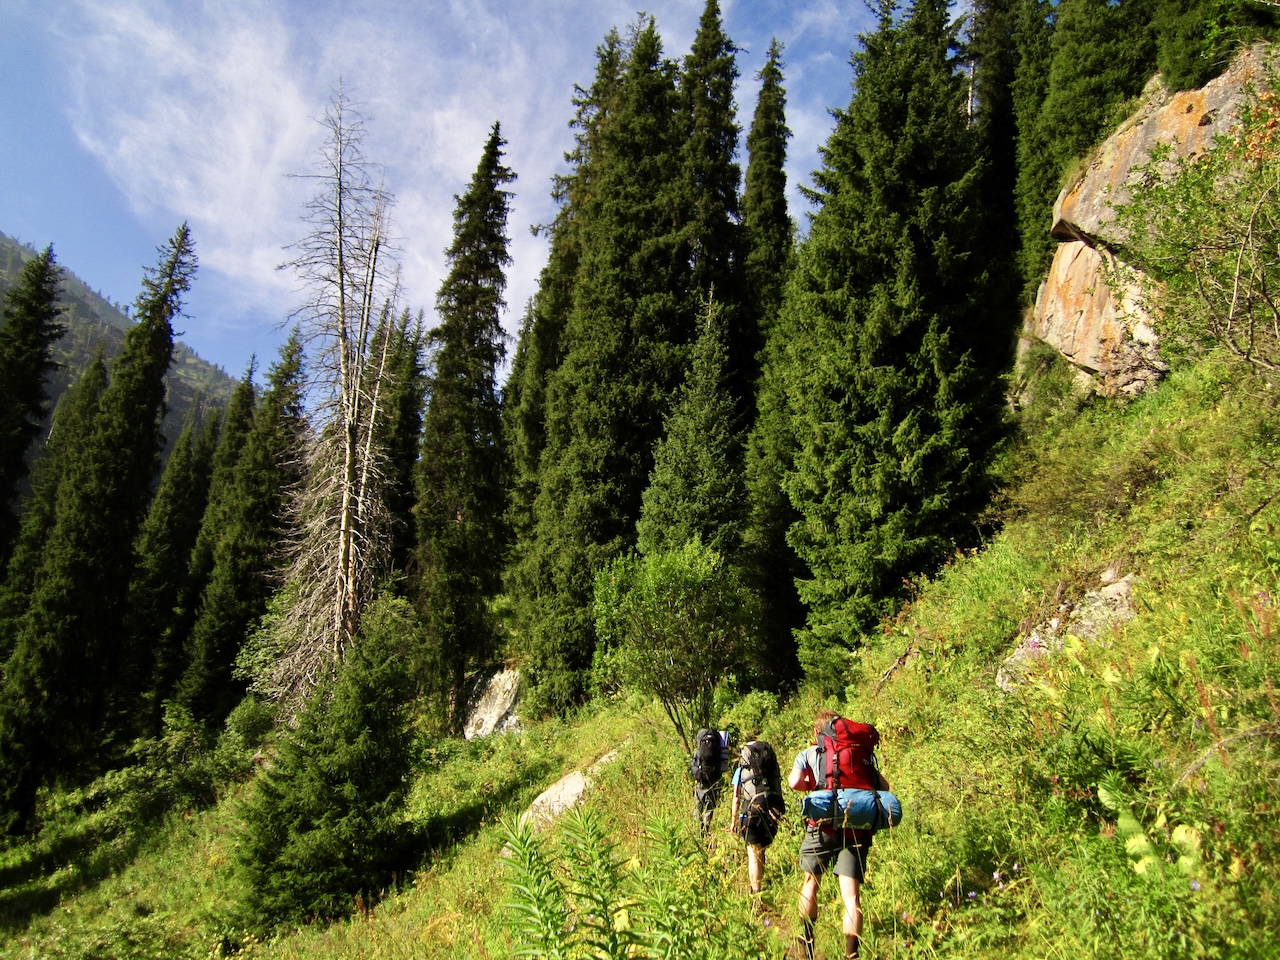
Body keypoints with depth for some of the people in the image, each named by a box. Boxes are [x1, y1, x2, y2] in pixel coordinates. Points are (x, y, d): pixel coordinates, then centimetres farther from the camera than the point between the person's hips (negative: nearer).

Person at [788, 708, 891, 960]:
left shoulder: (809, 754, 10)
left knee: (811, 882, 20)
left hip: (824, 825, -1)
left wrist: (814, 785, 16)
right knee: (851, 895, -2)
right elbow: (883, 786, 11)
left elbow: (794, 782, -4)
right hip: (856, 828, 1)